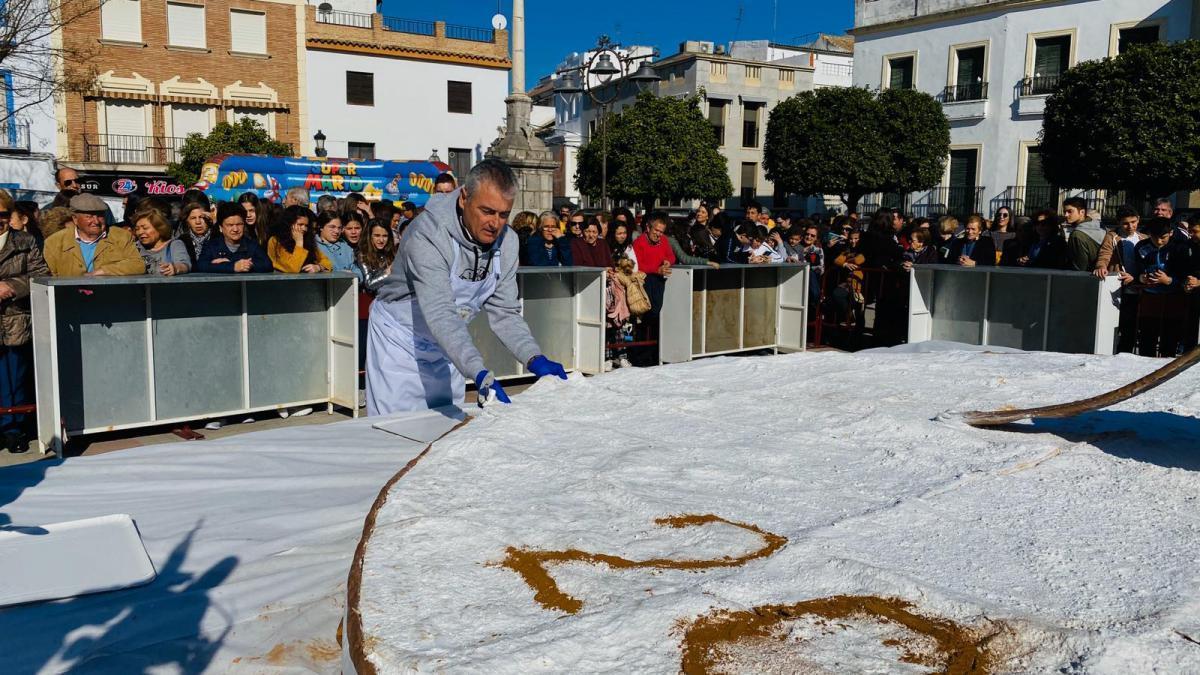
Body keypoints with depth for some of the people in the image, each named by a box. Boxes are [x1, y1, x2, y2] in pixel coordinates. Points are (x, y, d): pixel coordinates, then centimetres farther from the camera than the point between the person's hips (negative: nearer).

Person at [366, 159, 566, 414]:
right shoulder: (429, 233, -31)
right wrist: (481, 375, -51)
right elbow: (440, 314, -40)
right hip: (400, 339, -6)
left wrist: (534, 359, -25)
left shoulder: (506, 242, -11)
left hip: (448, 346, 6)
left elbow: (504, 313, -7)